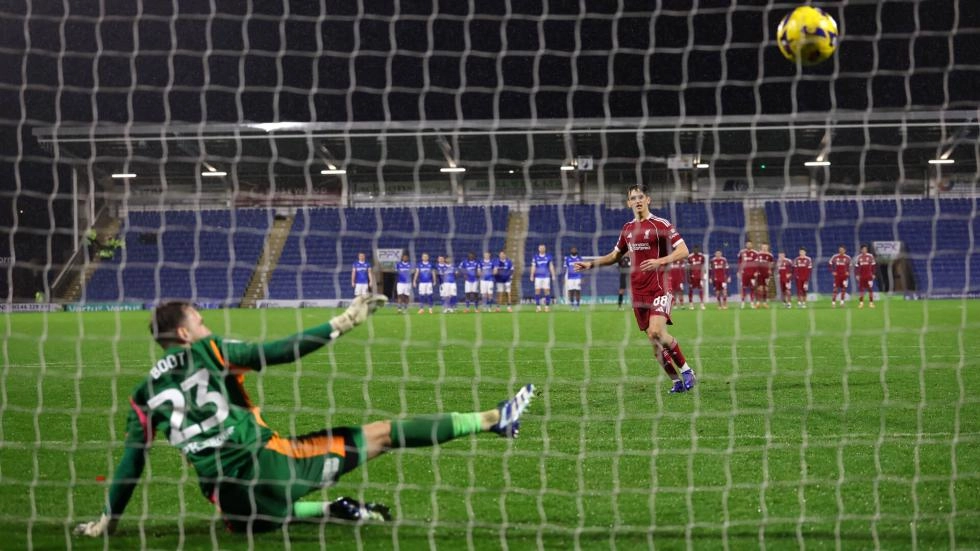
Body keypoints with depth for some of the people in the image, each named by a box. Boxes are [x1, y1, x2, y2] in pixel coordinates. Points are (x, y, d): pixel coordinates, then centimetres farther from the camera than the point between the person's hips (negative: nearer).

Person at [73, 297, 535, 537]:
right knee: (381, 435, 4)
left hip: (230, 499, 3)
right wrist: (341, 324, -3)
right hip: (267, 462, -3)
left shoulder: (145, 394, 12)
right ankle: (494, 419, 10)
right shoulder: (207, 352, 1)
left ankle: (333, 511, 17)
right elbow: (278, 352, -5)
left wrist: (108, 519, 22)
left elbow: (131, 464, 12)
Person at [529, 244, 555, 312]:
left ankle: (547, 306, 0)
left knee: (547, 290, -5)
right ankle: (538, 306, 1)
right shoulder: (535, 257, 5)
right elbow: (533, 267, 6)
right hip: (538, 276, 0)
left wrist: (553, 275, 0)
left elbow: (551, 266, 6)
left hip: (546, 276, 0)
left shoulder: (549, 257, 5)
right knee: (537, 290, -4)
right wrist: (532, 276, 2)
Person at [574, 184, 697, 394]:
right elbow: (615, 255, 28)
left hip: (659, 288, -6)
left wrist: (660, 261, -24)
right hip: (638, 290, 6)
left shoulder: (661, 224, -5)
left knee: (657, 331, -22)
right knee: (653, 338, 4)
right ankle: (676, 381, 14)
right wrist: (591, 264, 18)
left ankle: (686, 371, -6)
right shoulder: (627, 228, 13)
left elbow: (683, 251, -10)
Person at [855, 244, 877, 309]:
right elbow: (857, 267, 9)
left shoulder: (870, 256, 0)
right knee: (861, 289, 3)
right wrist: (857, 275, 3)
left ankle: (871, 302, 3)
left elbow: (873, 266, 3)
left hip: (869, 275, -2)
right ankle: (861, 302, 9)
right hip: (861, 276, 2)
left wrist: (873, 274, 0)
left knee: (870, 289, -2)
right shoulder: (858, 257, 5)